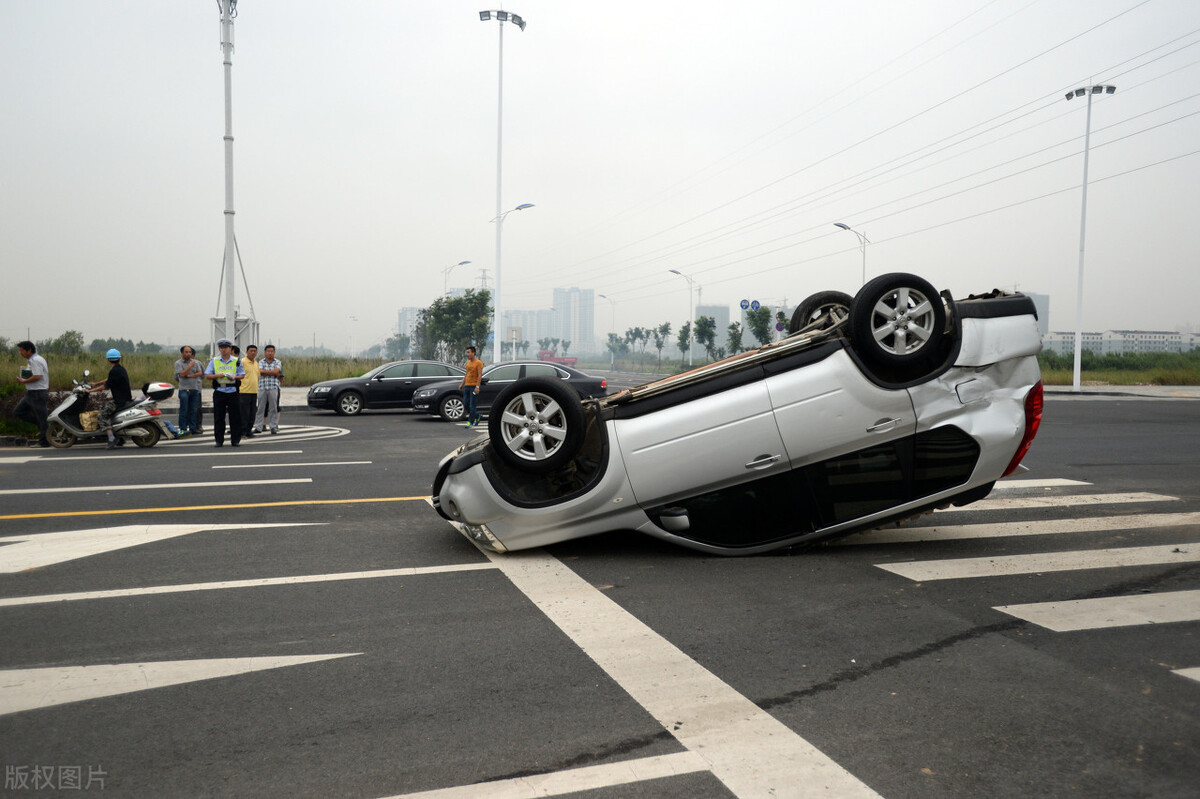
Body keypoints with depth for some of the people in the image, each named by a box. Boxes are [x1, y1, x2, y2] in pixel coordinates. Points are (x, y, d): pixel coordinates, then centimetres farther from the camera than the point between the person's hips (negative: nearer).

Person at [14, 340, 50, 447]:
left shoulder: (35, 360, -16)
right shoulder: (32, 360, 16)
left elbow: (37, 376, -25)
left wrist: (23, 381, -14)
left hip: (37, 393, -11)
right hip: (31, 393, 11)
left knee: (41, 417, -2)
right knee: (17, 412, 11)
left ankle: (44, 441, 4)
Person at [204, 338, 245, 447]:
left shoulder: (236, 361, 8)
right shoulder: (214, 361, 9)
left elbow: (242, 375, 8)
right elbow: (207, 375, 6)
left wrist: (234, 377, -13)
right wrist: (218, 375, -13)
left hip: (233, 392, 0)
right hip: (219, 392, 0)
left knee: (235, 417, 0)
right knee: (218, 417, 2)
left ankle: (236, 440, 7)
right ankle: (219, 440, 10)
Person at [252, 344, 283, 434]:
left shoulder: (278, 362, 8)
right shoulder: (261, 362, 10)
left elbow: (276, 371, -9)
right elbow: (260, 372, -8)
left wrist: (265, 372, -2)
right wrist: (273, 373, -6)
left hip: (274, 388, -1)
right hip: (262, 388, 1)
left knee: (273, 408, -1)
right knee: (261, 408, 2)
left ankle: (274, 427, 4)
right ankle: (259, 427, 5)